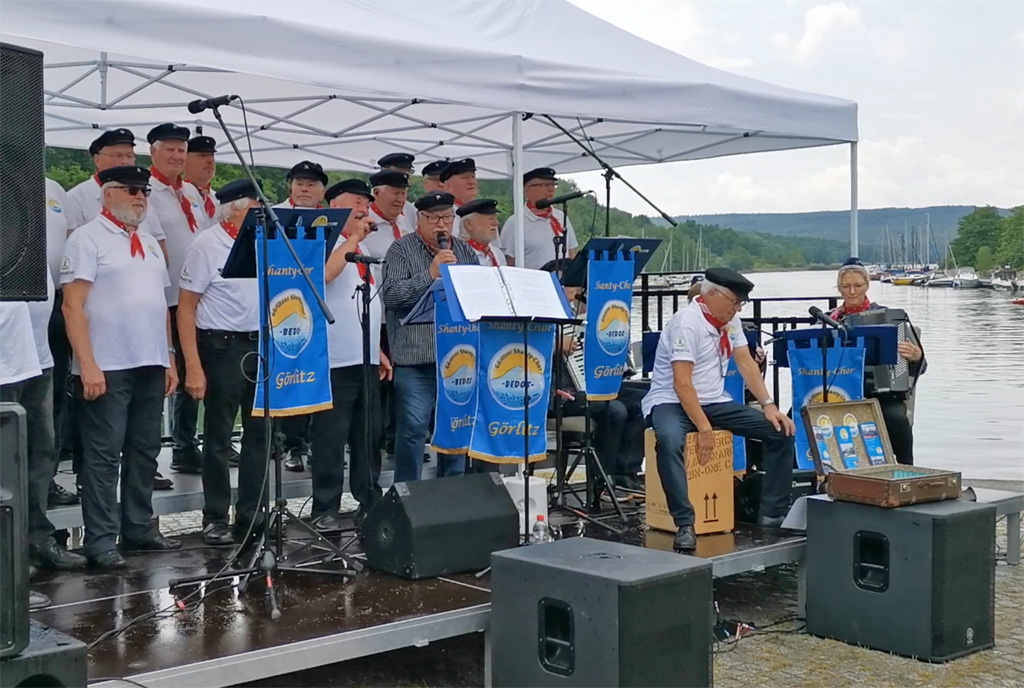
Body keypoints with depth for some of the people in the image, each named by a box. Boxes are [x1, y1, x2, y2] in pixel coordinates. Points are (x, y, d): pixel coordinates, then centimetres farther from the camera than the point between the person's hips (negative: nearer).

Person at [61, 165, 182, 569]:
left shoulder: (150, 244, 17)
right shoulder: (88, 239, -4)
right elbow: (72, 306, -11)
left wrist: (169, 359, 15)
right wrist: (87, 364, -18)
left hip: (150, 366, 7)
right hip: (107, 367, -7)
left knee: (144, 452, 12)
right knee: (104, 455, -3)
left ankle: (139, 528, 22)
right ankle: (100, 540, 3)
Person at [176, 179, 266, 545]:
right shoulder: (206, 246, -8)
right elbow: (186, 308, -8)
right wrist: (193, 366, -15)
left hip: (261, 344, 6)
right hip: (223, 346, -5)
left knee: (259, 433, 10)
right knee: (218, 436, 5)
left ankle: (251, 515, 21)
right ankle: (215, 519, 15)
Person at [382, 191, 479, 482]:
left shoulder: (465, 251, 15)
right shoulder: (402, 250, 0)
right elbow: (390, 295, -12)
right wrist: (431, 274, -17)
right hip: (416, 357, -5)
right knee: (413, 429, -4)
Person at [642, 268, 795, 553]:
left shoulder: (730, 320, 5)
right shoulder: (687, 321, -20)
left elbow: (745, 363, 5)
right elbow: (682, 383, -26)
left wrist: (769, 405, -6)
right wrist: (703, 428, -29)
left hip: (714, 402, 8)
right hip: (671, 402, -8)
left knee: (781, 431, -3)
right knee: (670, 440, -41)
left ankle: (773, 514, 2)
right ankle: (685, 525, -37)